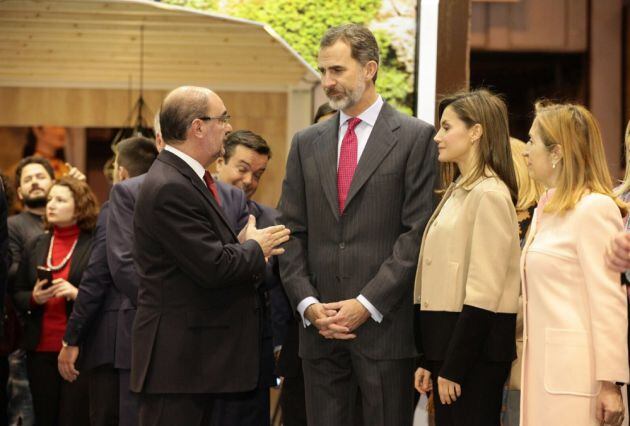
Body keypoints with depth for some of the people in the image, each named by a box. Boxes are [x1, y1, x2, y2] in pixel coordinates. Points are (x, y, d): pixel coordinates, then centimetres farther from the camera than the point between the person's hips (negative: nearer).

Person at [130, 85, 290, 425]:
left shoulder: (188, 180, 14)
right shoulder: (169, 189, -19)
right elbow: (212, 267, -23)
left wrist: (243, 247, 1)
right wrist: (255, 248, -6)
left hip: (200, 354, 10)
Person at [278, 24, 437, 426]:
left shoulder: (415, 137, -1)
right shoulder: (307, 143, 13)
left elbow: (417, 232, -7)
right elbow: (293, 233, 11)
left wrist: (367, 304, -12)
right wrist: (308, 303, -3)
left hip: (386, 327, -4)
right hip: (320, 329, 4)